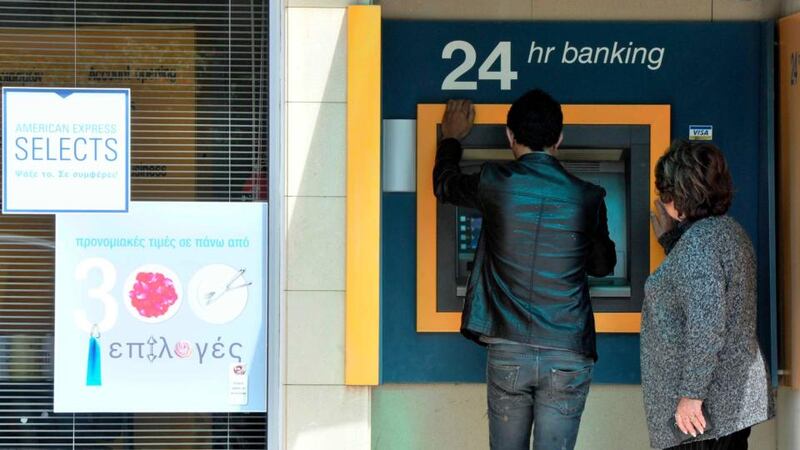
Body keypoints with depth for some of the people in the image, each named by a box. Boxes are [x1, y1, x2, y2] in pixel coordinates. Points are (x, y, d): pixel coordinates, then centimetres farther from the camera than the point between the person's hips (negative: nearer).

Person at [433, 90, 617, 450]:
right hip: (567, 357, 0)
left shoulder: (496, 184, -4)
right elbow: (603, 265, 15)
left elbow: (444, 185, 19)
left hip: (507, 354, 0)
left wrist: (451, 139, 37)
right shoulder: (586, 197, -3)